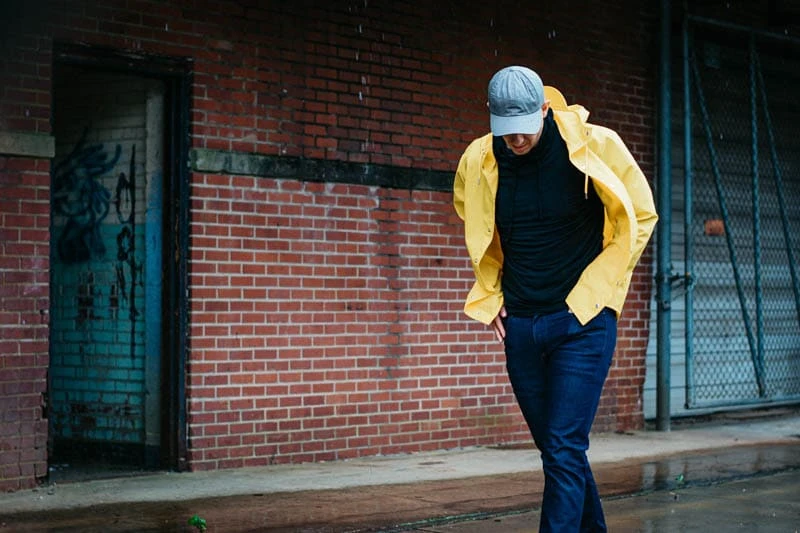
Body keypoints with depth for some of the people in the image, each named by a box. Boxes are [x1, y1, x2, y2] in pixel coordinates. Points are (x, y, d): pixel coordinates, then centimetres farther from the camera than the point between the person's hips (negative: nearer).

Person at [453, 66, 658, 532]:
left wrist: (594, 290, -3)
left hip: (582, 323, -4)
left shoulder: (595, 146, -10)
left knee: (565, 450, -10)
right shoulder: (479, 162, 0)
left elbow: (640, 215, 2)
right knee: (555, 449, 12)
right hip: (519, 325, 4)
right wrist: (489, 296, 11)